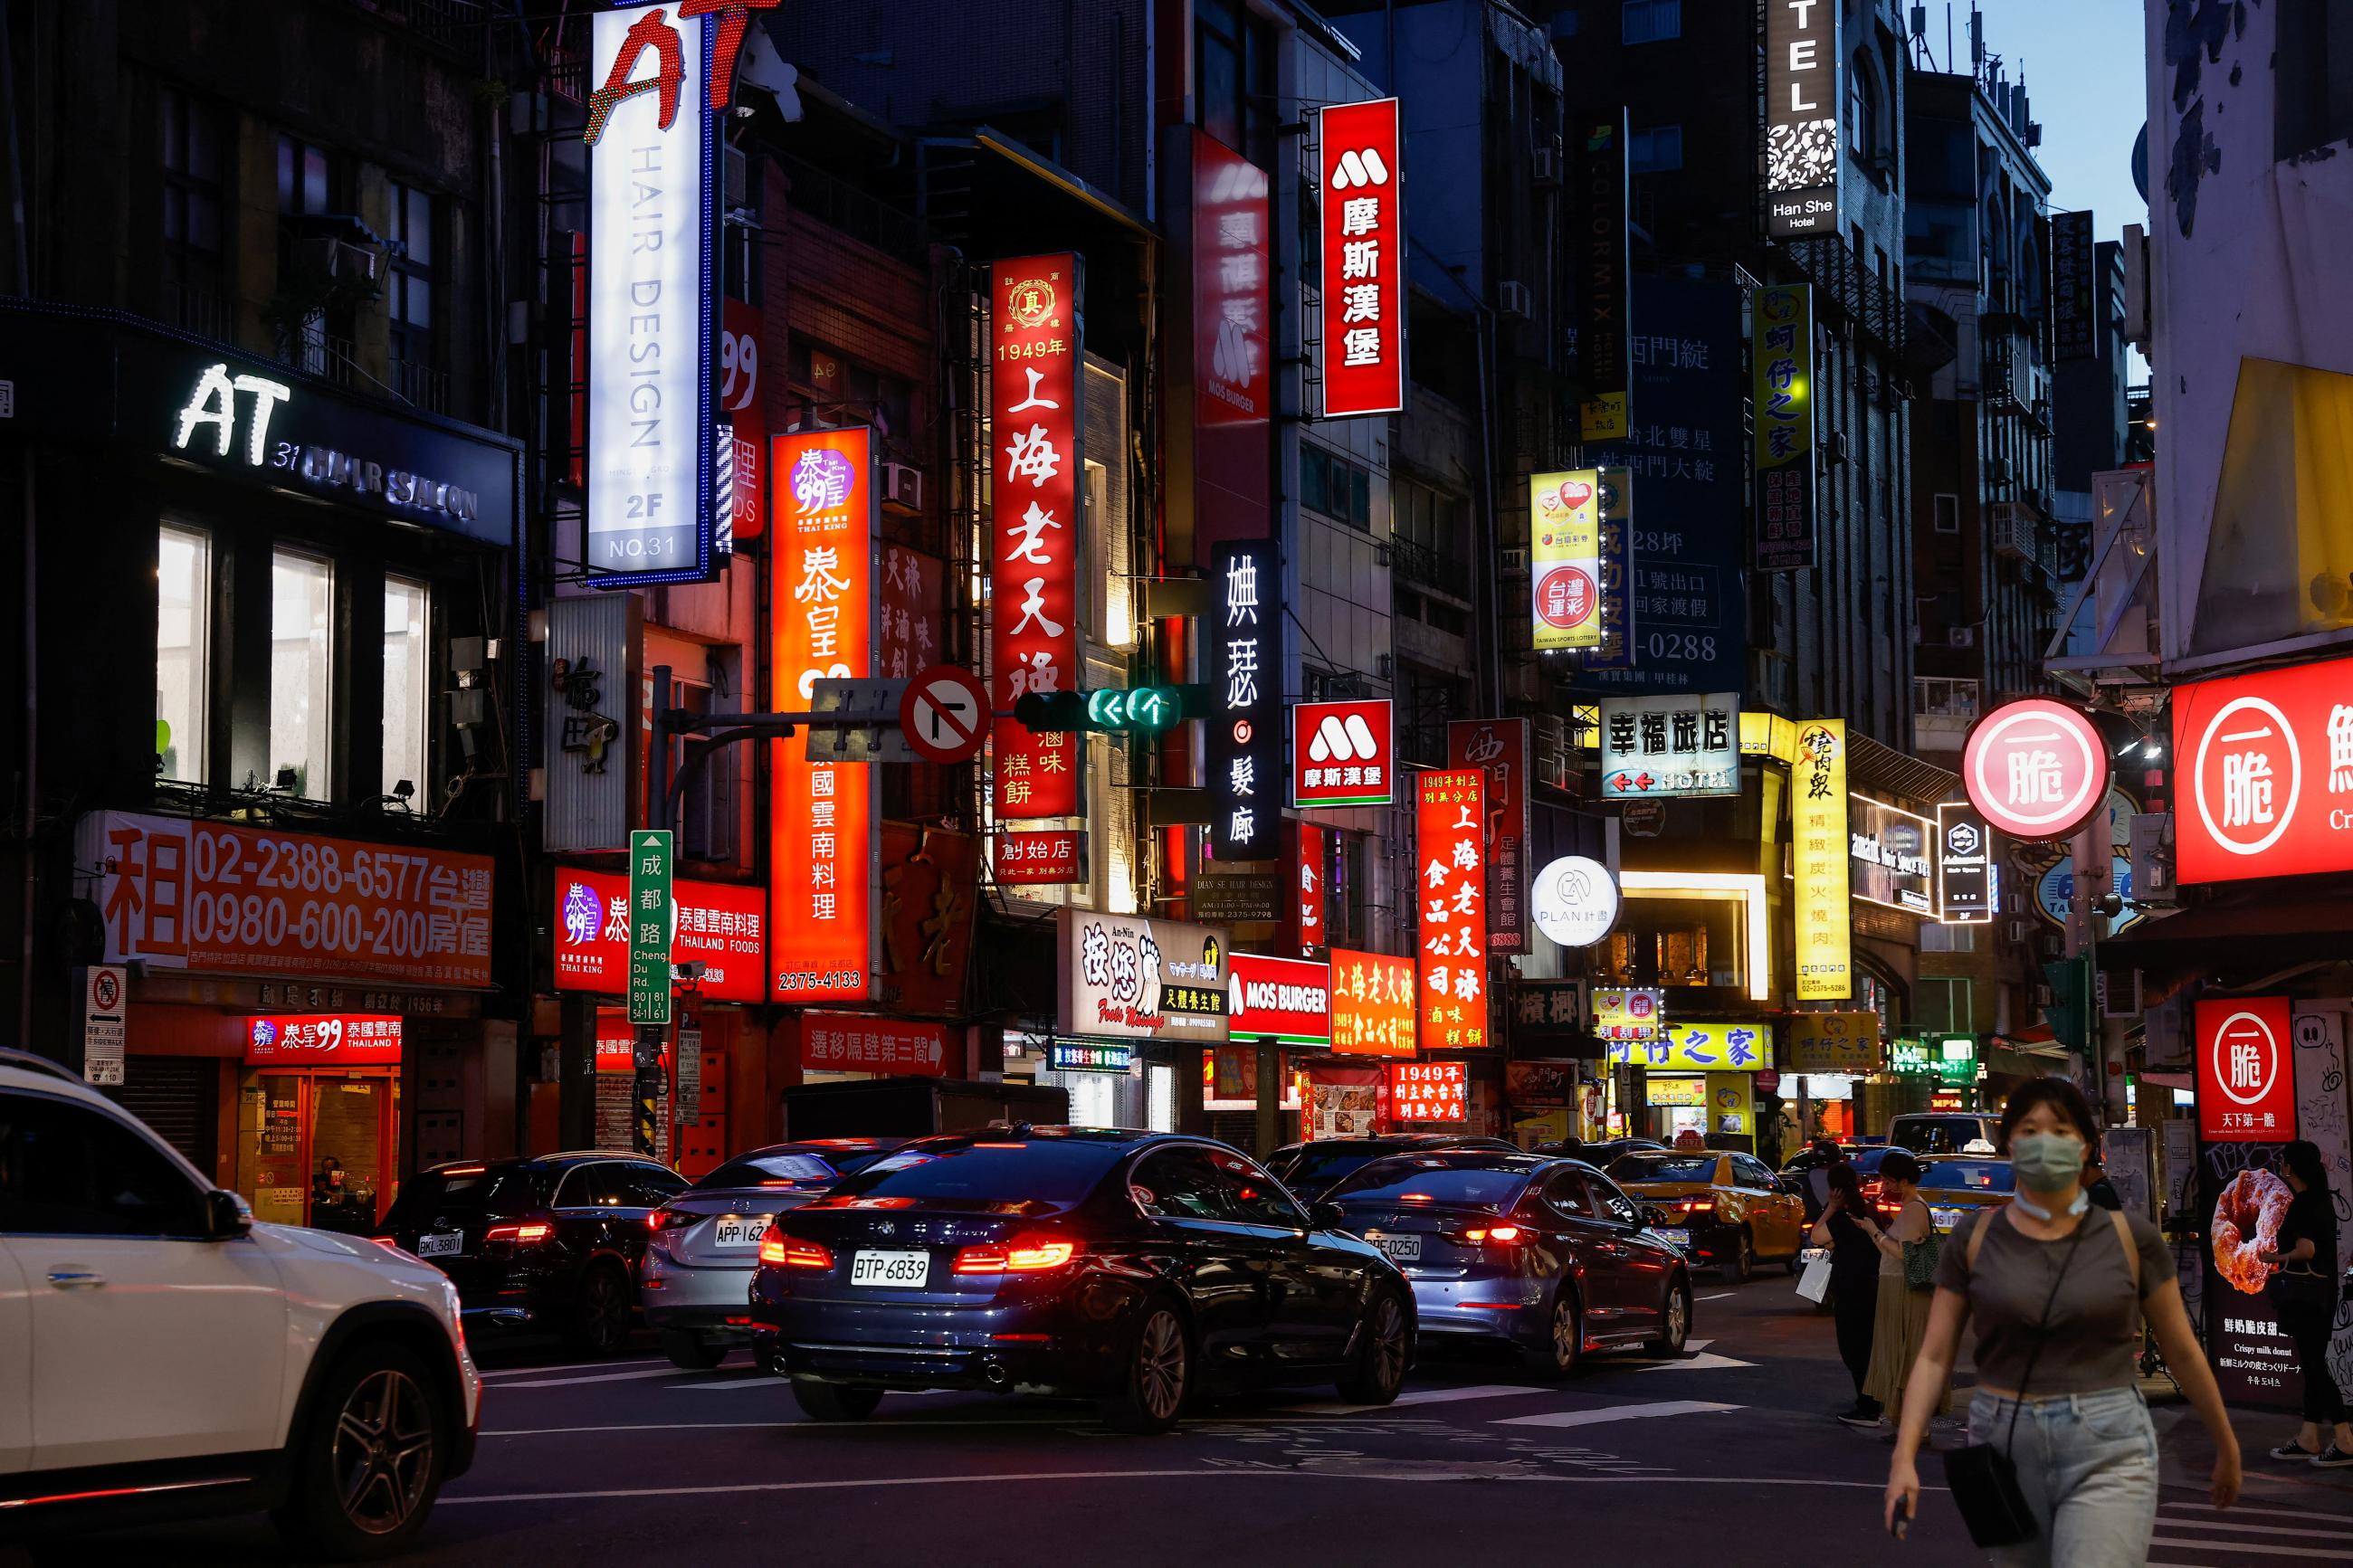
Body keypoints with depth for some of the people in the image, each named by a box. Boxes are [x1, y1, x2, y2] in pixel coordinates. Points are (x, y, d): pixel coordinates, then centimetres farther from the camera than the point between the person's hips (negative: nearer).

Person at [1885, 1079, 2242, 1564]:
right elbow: (1934, 1357, 1)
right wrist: (1904, 1457, -10)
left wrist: (2227, 1448, 17)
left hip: (2108, 1454, -2)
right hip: (2005, 1450, 3)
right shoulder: (1976, 1237, 1)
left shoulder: (2130, 1237, -2)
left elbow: (2182, 1351, 8)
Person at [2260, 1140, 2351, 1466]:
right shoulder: (2322, 1199, 13)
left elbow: (2305, 1250, -22)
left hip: (2304, 1290, -10)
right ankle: (2308, 1439, 16)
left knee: (2313, 1363, -8)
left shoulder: (2302, 1204, -15)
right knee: (2313, 1362, 12)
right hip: (2322, 1290, 10)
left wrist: (2274, 1257, -8)